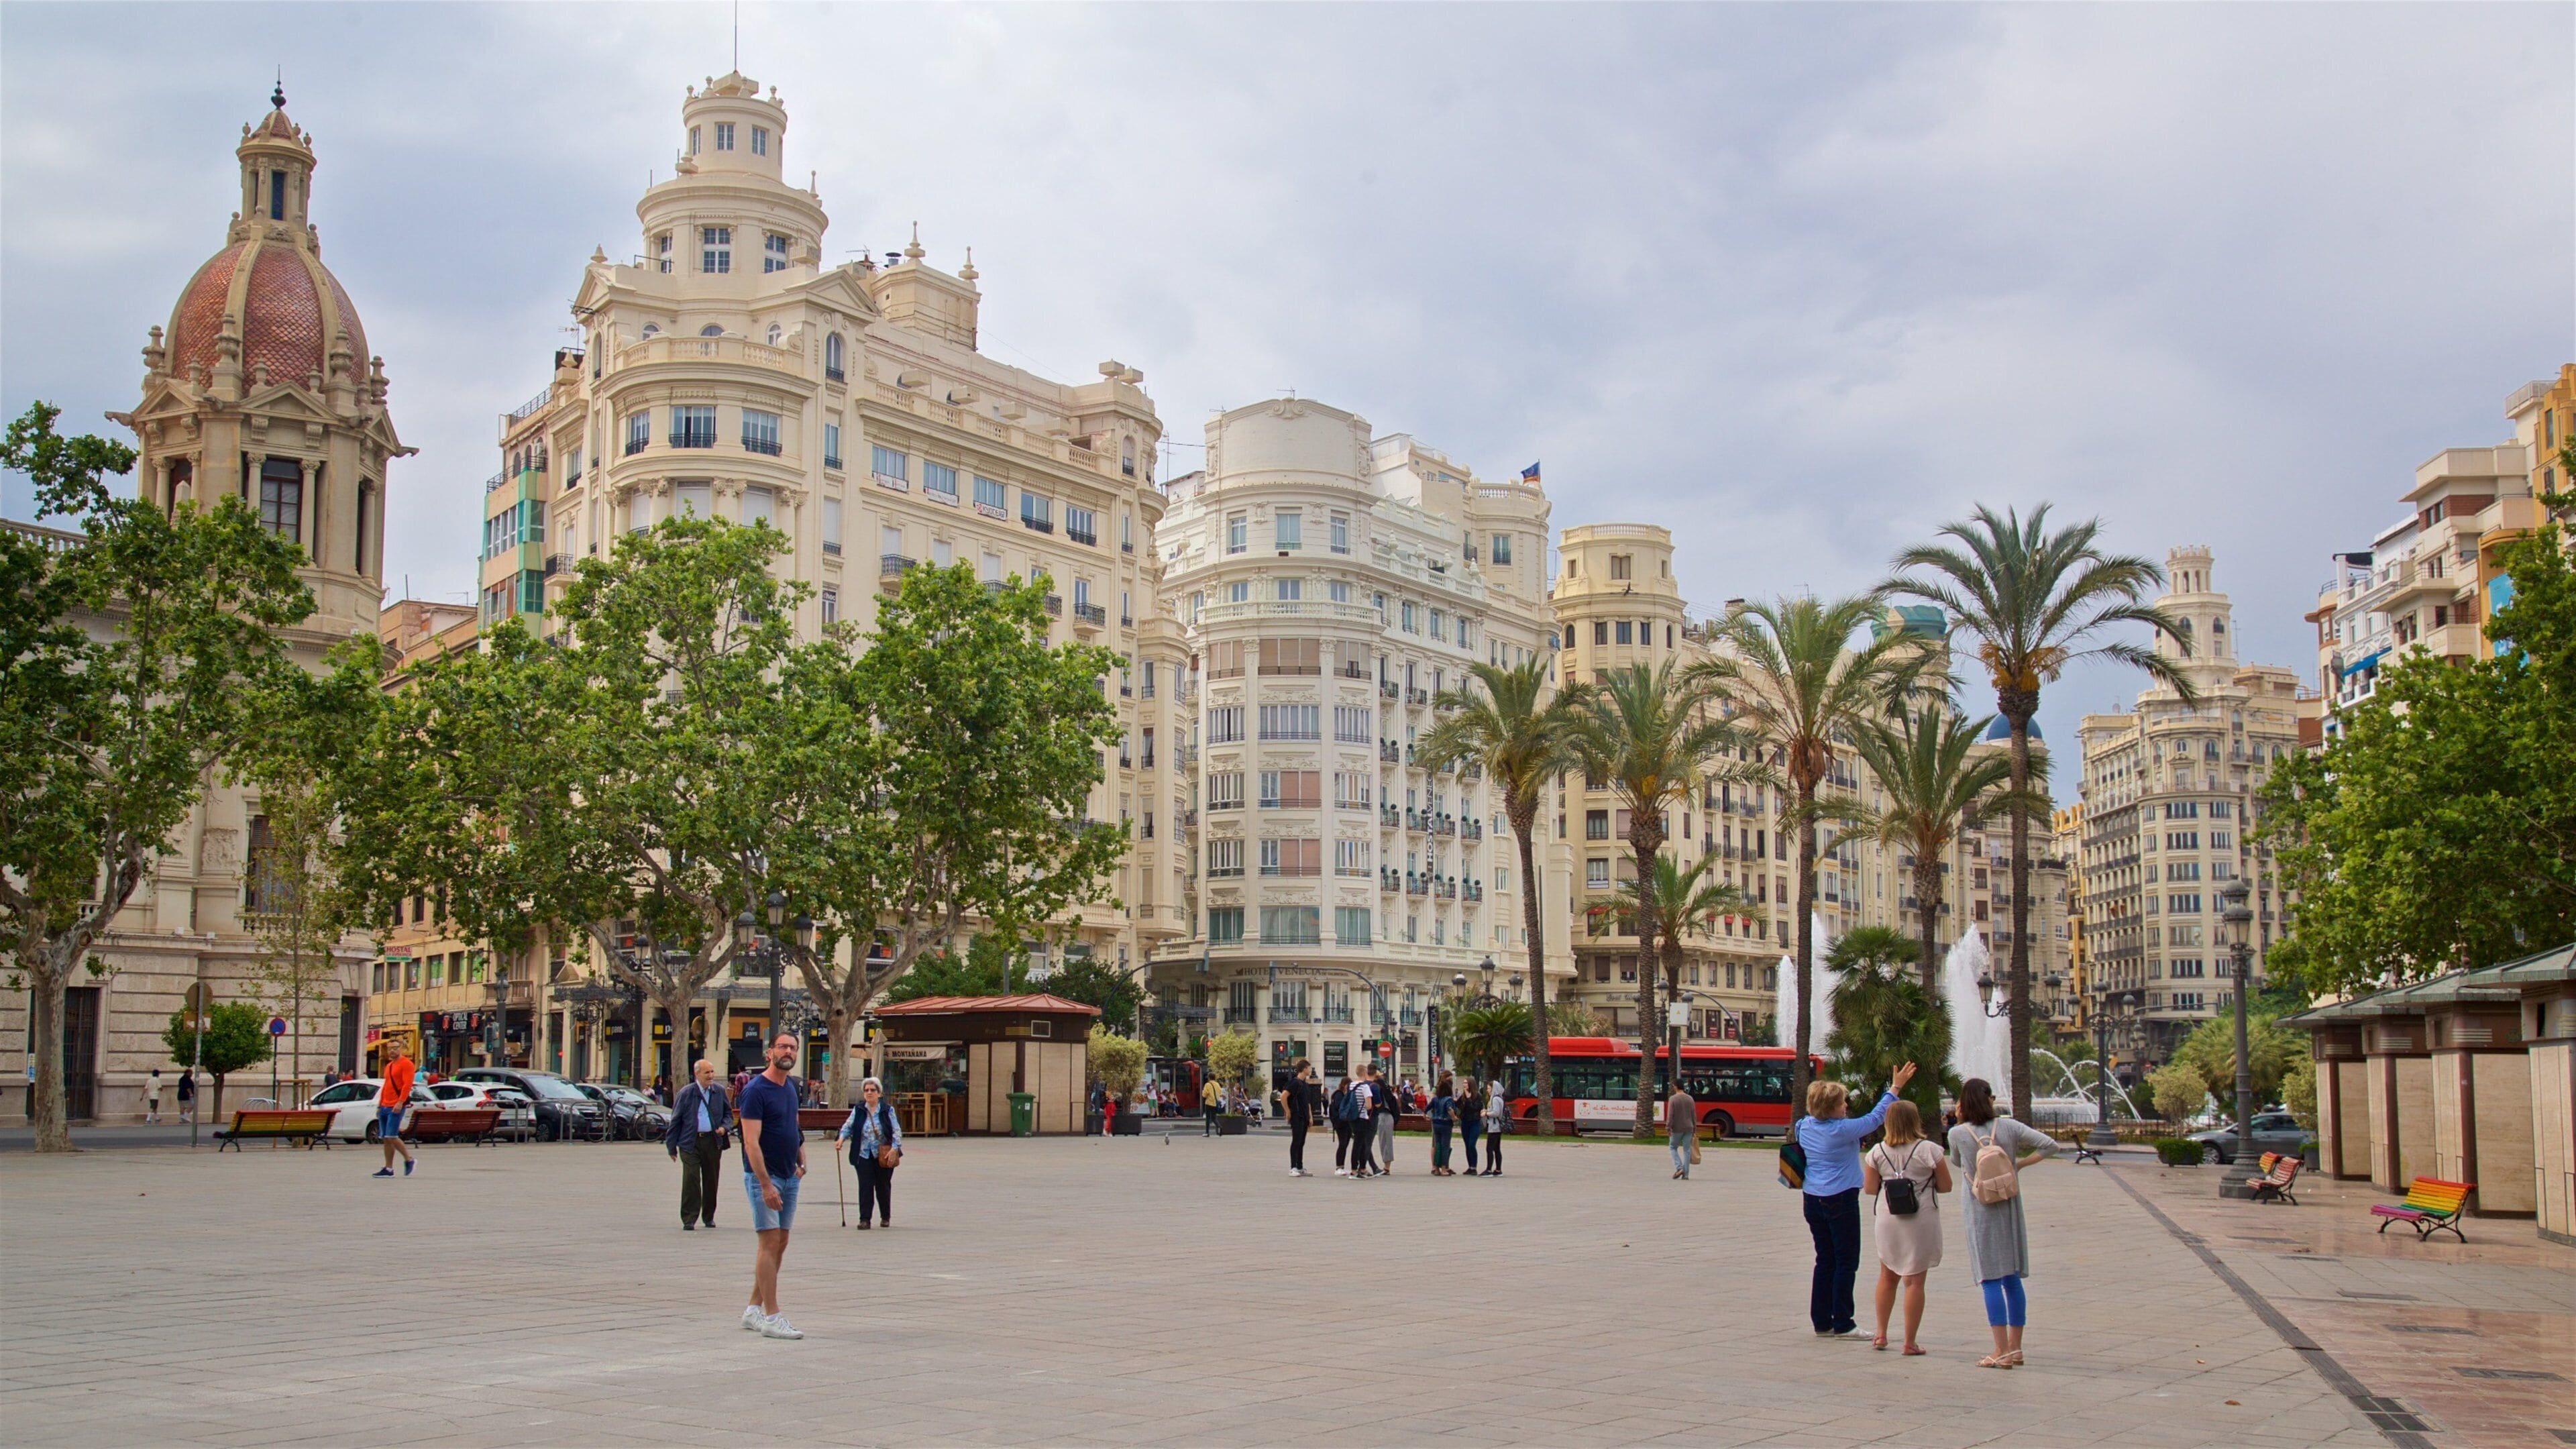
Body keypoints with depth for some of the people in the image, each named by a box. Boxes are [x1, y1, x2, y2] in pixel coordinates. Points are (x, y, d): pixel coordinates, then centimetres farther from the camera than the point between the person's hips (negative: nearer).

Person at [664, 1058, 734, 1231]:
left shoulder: (720, 1091, 7)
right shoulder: (686, 1093, -1)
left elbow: (728, 1113, 19)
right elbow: (675, 1121, 3)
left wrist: (724, 1127, -2)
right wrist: (672, 1147, 2)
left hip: (713, 1141, 3)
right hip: (690, 1143, -3)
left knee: (711, 1181, 9)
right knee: (691, 1180, -10)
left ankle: (709, 1217, 24)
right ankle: (689, 1220, -4)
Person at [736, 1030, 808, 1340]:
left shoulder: (790, 1086, 12)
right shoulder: (756, 1090, -13)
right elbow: (751, 1143, -18)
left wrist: (801, 1161, 12)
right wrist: (766, 1185, -23)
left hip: (789, 1176, 8)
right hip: (763, 1176, -8)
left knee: (779, 1243, 9)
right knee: (771, 1241, -10)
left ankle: (753, 1309, 18)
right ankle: (771, 1317, -9)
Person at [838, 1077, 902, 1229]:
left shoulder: (887, 1111, -1)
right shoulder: (858, 1110, 4)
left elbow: (896, 1131, -4)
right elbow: (848, 1126, 4)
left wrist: (895, 1148, -16)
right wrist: (842, 1138, -15)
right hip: (864, 1155, 0)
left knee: (883, 1186, 10)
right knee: (865, 1187, -6)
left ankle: (886, 1217, 25)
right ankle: (865, 1219, -4)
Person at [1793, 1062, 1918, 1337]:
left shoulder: (1805, 1127, 2)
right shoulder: (1842, 1130, -16)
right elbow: (1875, 1117, -8)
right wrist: (1896, 1087, -1)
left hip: (1812, 1199, 7)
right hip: (1841, 1201, -7)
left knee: (1825, 1261, 13)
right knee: (1846, 1263, 1)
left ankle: (1821, 1322, 14)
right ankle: (1842, 1324, 2)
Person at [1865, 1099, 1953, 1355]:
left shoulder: (1877, 1152, -3)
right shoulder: (1929, 1151, -11)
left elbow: (1869, 1188, 0)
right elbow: (1946, 1186, -5)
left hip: (1887, 1220, 3)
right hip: (1921, 1221, -3)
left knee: (1888, 1276, 20)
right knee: (1914, 1281, 1)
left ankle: (1881, 1334, 23)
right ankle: (1910, 1343, 3)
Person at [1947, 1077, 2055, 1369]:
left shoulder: (1958, 1134, -8)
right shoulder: (2008, 1127, -3)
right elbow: (2049, 1146, -7)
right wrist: (2019, 1164, 2)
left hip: (1978, 1210, -3)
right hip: (2009, 1206, 3)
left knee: (1991, 1279, -3)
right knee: (2012, 1278, 11)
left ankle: (2002, 1350, -6)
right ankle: (2015, 1347, 15)